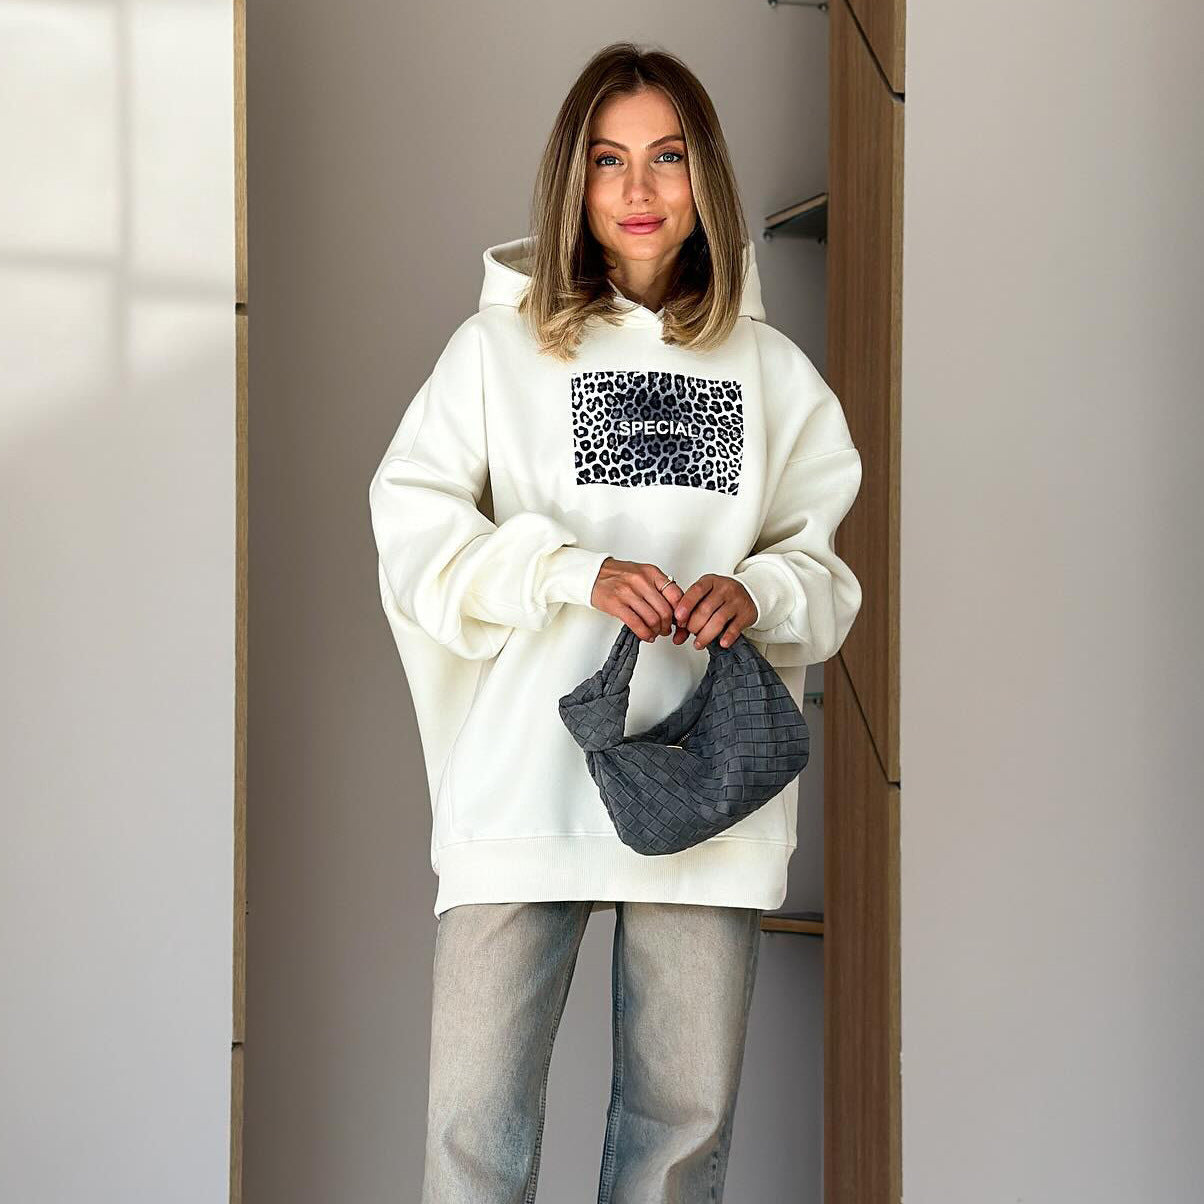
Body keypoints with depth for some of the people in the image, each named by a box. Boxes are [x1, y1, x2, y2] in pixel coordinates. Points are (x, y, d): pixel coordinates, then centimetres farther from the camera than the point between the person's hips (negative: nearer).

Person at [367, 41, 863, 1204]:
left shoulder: (769, 367, 12)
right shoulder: (499, 344, 5)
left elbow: (828, 556, 15)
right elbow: (413, 523, 0)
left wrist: (759, 593, -8)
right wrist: (575, 573, -14)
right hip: (527, 772, -2)